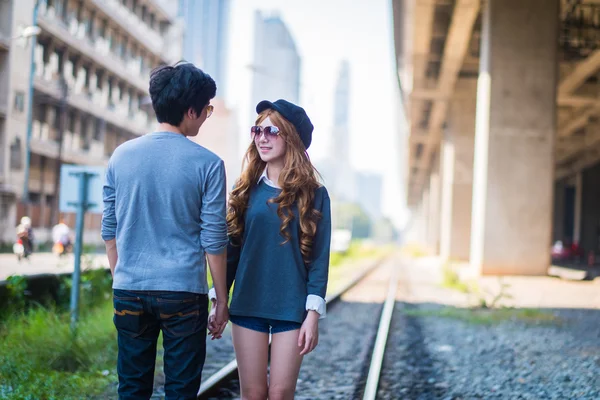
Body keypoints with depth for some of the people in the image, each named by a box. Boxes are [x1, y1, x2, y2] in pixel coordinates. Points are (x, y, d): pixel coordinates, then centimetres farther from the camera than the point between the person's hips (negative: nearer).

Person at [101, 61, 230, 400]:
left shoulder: (121, 156, 4)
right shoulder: (207, 164, -7)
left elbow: (110, 232, 9)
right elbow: (214, 241, -5)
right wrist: (222, 301, 4)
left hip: (129, 292, 4)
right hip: (183, 292, -3)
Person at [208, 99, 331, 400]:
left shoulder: (313, 194, -1)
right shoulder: (247, 189, 6)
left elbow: (319, 257, -3)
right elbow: (231, 249, 9)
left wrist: (313, 313, -9)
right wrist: (217, 302, 5)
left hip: (291, 309, -2)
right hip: (247, 306, 2)